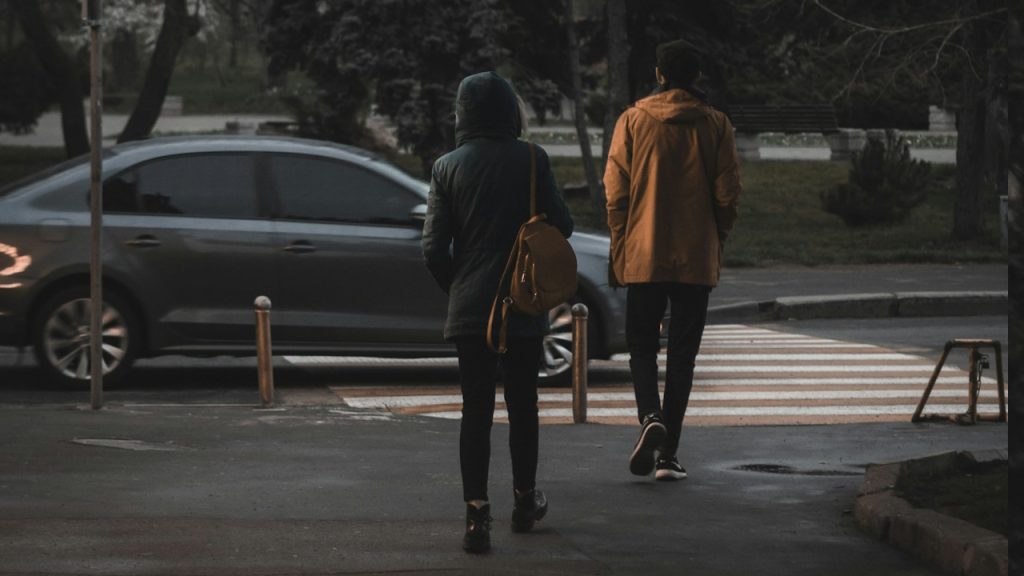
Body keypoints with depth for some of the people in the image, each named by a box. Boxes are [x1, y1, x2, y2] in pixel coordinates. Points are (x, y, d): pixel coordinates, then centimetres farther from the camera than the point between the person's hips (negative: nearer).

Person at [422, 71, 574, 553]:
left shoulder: (447, 167, -2)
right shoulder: (530, 160, -7)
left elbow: (434, 247, -4)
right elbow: (561, 225, -3)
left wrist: (456, 287, 12)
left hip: (469, 309, 1)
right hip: (523, 308, 0)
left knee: (475, 411, 3)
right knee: (522, 404, 16)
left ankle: (476, 516, -6)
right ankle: (525, 501, 29)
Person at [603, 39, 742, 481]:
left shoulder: (633, 121, -2)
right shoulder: (716, 125, 0)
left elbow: (616, 192, -2)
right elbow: (728, 195, -1)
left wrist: (617, 249, 7)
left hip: (643, 257, -1)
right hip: (697, 259, 1)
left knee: (642, 346, 11)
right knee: (682, 354, 7)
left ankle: (650, 417, -16)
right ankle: (668, 453, 4)